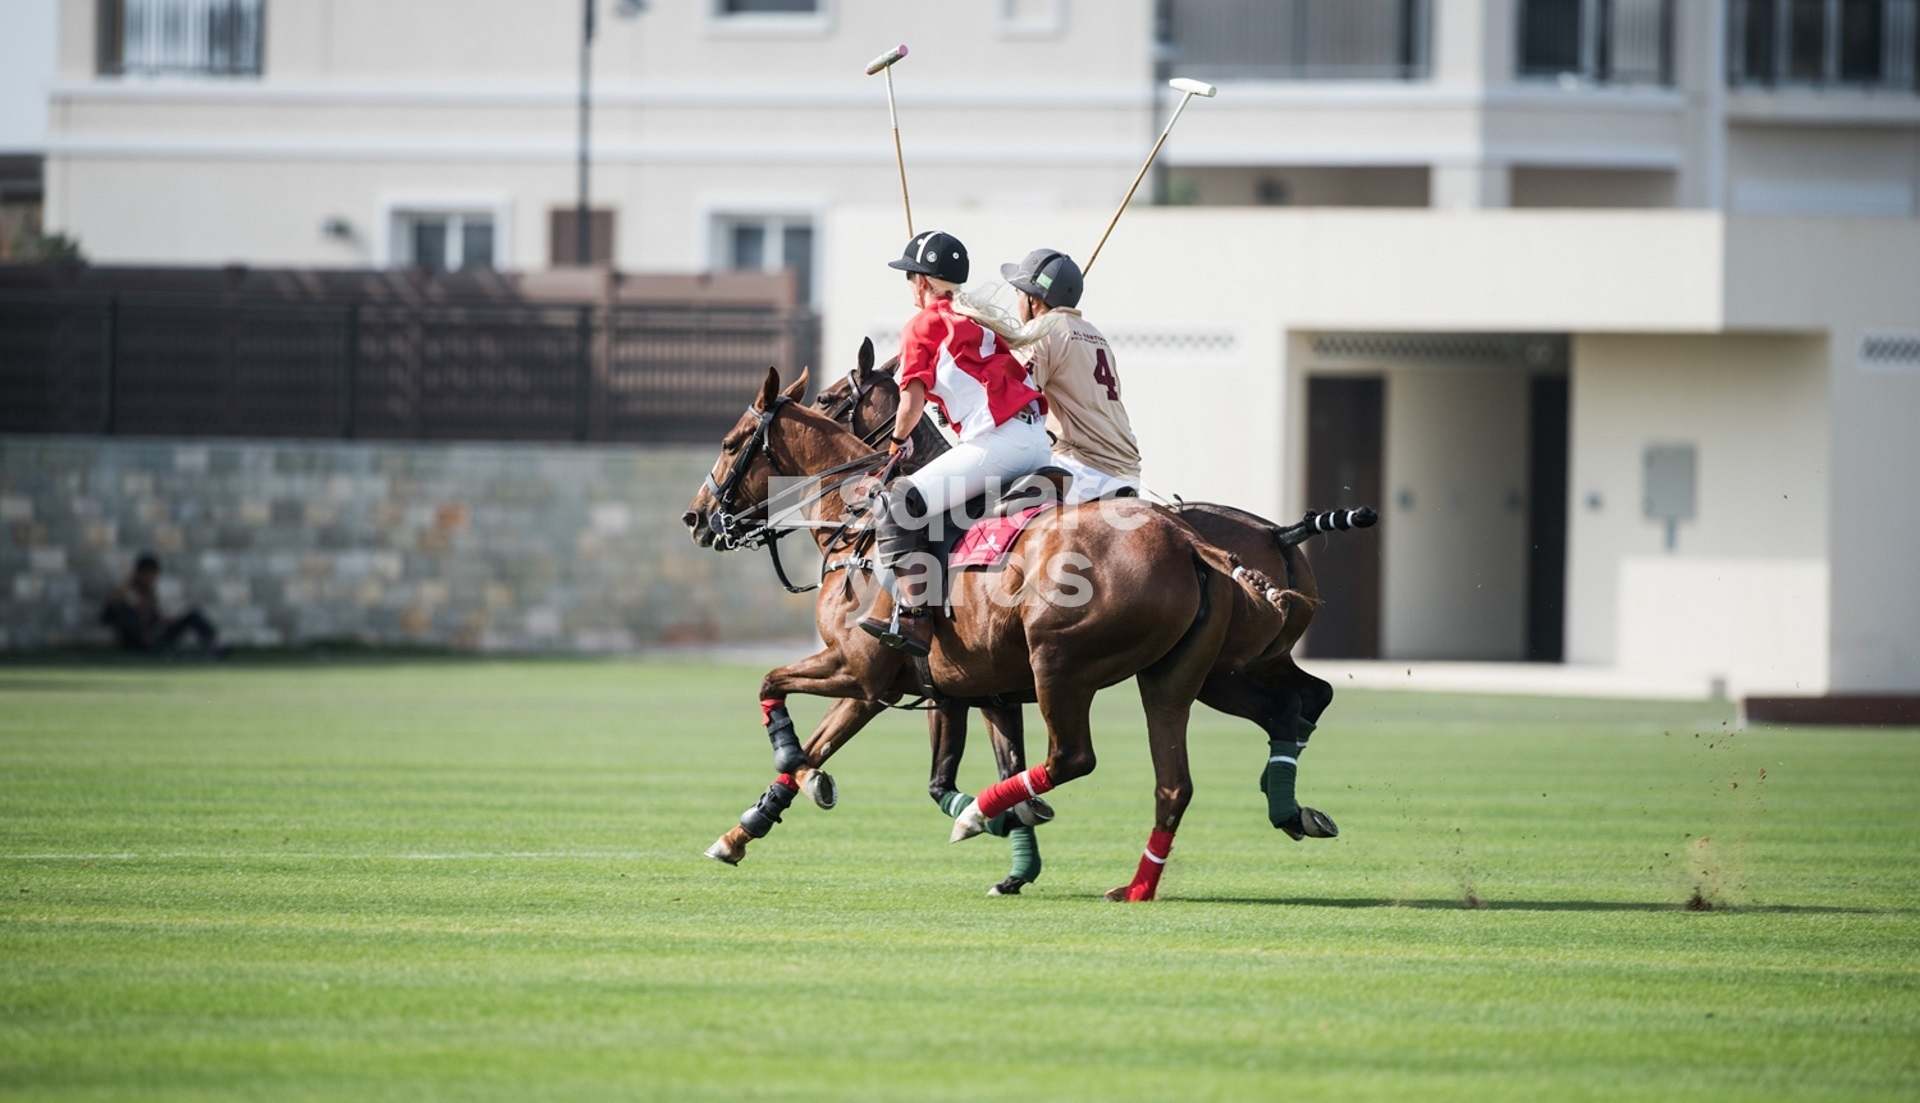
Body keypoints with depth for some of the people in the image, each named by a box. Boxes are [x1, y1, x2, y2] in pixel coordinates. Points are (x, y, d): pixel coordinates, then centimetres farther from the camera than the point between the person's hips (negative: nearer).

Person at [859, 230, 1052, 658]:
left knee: (898, 507, -8)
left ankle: (913, 618, -20)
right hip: (1037, 441, 9)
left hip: (996, 442, -9)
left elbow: (912, 402, -2)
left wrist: (897, 441, 16)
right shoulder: (982, 320, 25)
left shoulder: (923, 324, 3)